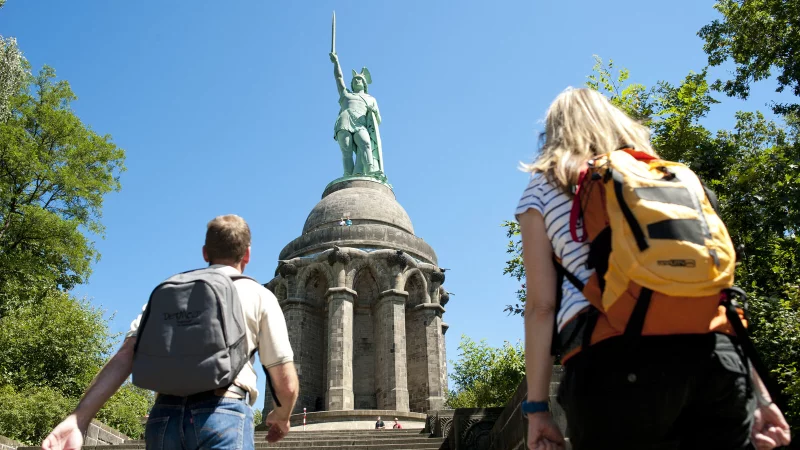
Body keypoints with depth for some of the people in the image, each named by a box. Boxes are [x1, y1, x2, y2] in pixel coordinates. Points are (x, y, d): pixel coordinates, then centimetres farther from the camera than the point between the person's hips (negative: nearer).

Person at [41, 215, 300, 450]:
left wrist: (79, 418, -2)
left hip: (165, 415, 4)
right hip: (223, 413, -4)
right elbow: (286, 383, 7)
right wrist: (281, 416, 27)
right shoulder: (258, 295, 12)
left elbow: (126, 354, 5)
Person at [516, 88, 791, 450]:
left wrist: (536, 405, 6)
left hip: (616, 359, -4)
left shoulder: (542, 187, 15)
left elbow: (541, 305, 5)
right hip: (715, 352, 4)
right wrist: (758, 392, 17)